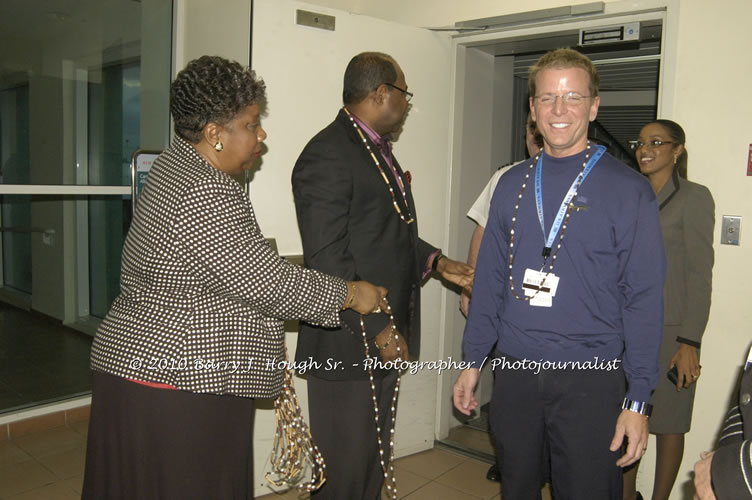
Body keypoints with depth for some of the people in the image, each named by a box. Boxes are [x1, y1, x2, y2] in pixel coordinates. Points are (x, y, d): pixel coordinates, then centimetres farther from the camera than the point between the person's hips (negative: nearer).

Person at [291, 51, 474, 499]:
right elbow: (328, 259, -21)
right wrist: (378, 329, -20)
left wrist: (437, 262, 11)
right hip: (348, 345, -9)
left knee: (375, 461, 21)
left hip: (387, 338, 9)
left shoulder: (379, 150, 14)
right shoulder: (327, 155, -16)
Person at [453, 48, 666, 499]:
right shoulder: (512, 185, 6)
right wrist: (473, 362, 9)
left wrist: (638, 401, -10)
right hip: (514, 373, 4)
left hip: (590, 380, -3)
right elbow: (490, 280, 9)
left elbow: (644, 300, -8)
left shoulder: (628, 190, -6)